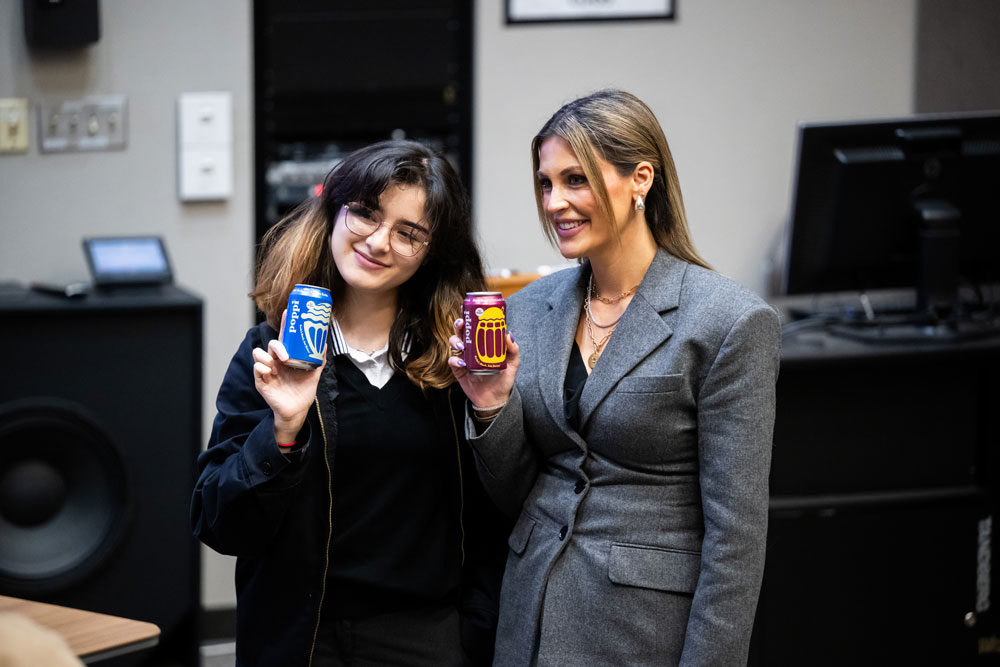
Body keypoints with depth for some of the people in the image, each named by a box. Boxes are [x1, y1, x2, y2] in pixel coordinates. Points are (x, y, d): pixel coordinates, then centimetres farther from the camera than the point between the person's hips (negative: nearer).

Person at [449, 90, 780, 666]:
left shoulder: (730, 322, -11)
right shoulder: (529, 310, 7)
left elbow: (736, 531, -13)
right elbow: (514, 495, 12)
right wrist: (493, 405, -5)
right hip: (534, 621, 5)